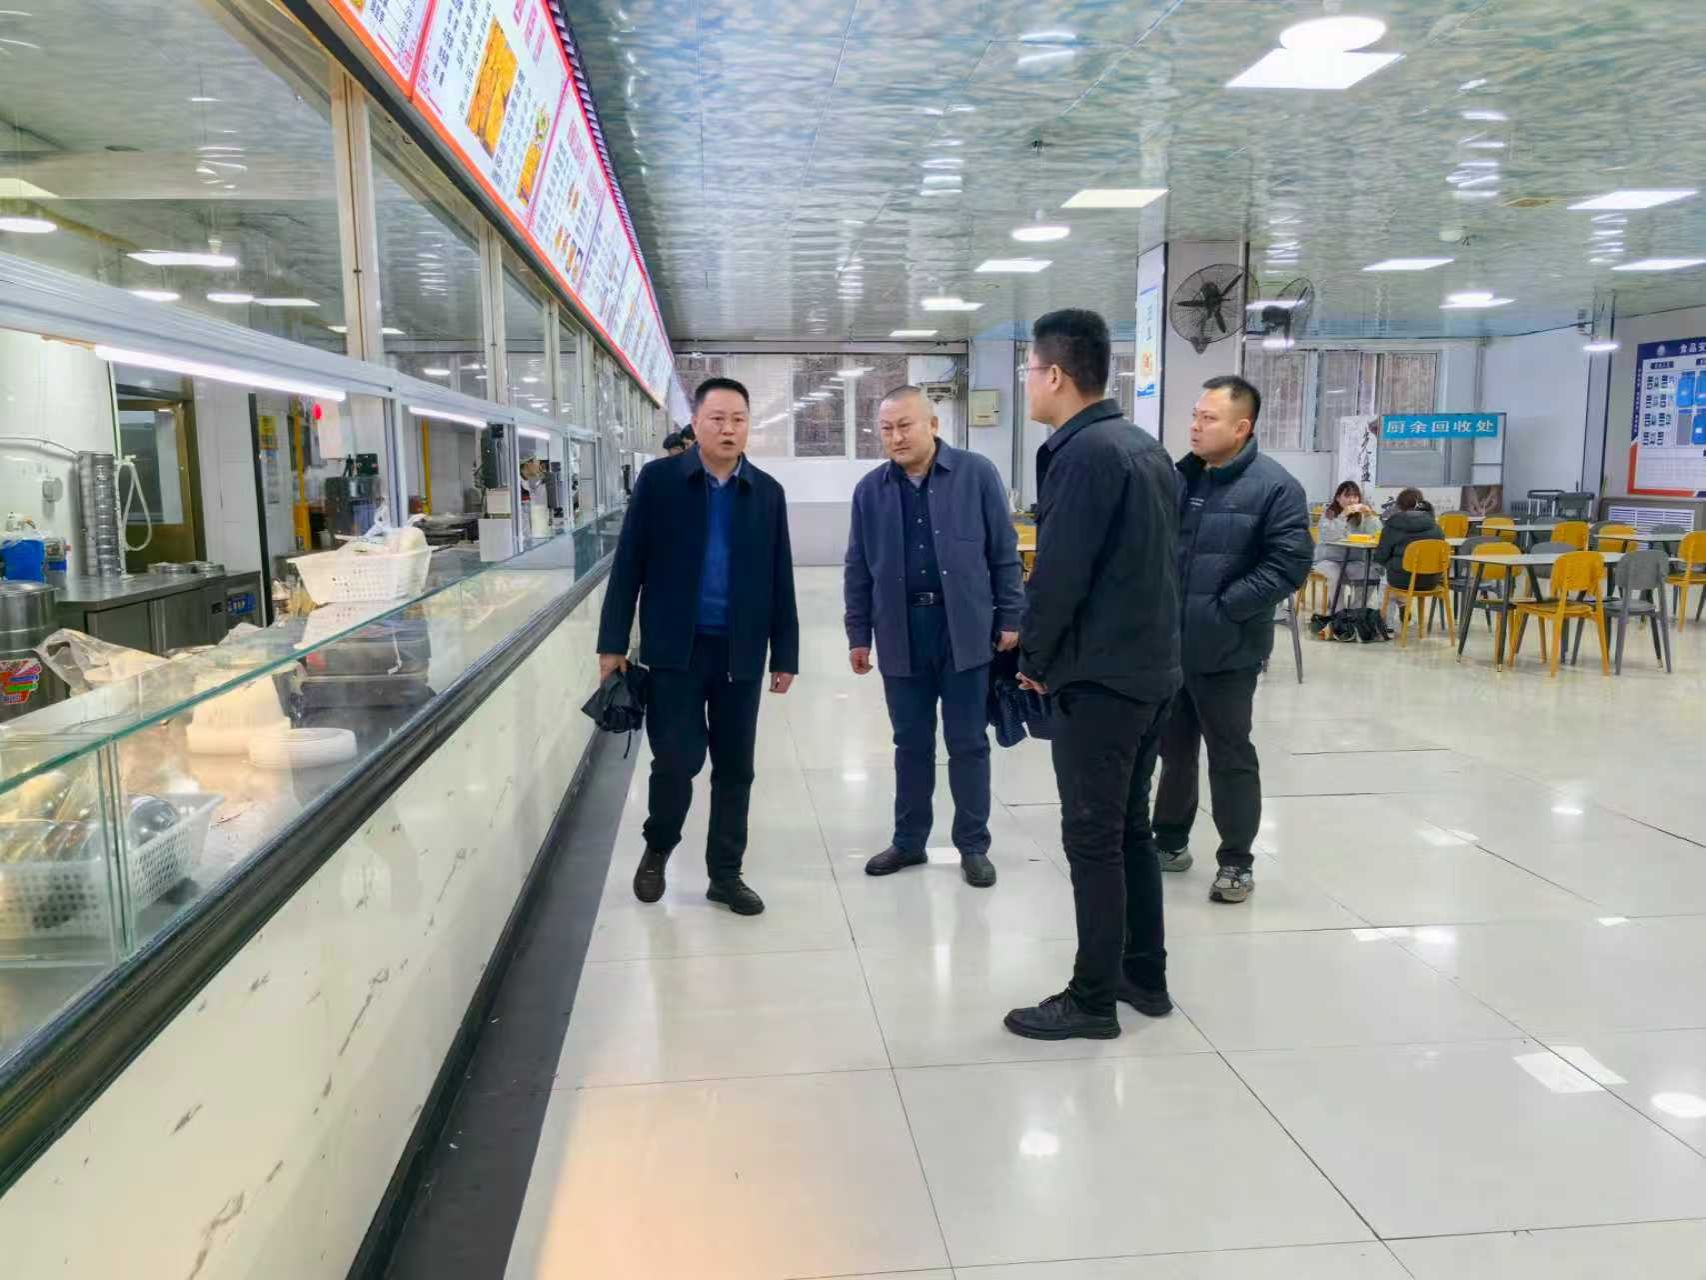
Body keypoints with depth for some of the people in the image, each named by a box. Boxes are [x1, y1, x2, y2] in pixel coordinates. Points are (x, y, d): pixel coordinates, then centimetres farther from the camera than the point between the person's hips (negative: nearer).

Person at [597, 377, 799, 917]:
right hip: (675, 649, -2)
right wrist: (613, 642, -4)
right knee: (676, 760, -2)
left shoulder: (767, 492, 5)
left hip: (740, 652, 3)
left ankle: (725, 873, 23)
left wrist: (784, 654, 5)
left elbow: (779, 578, 7)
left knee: (735, 769, 8)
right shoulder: (659, 479, -1)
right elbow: (629, 565, -1)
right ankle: (657, 850, 26)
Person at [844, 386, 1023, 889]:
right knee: (911, 743, 12)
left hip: (964, 628, -2)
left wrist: (1010, 618, -3)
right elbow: (858, 569, 9)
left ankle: (973, 845, 18)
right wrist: (858, 634, 7)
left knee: (968, 743, 7)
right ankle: (908, 841, 25)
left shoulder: (977, 474, -3)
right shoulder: (870, 489, 6)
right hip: (901, 632, 3)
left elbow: (1004, 552, -1)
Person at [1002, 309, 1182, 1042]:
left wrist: (1035, 659, -5)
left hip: (1098, 674, -9)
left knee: (1092, 838, 0)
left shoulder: (1082, 453, -17)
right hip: (1150, 667, 9)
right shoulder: (1145, 447, 12)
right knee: (1129, 827, 17)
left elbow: (1058, 573, -20)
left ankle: (1093, 999, 10)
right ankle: (1145, 975, 28)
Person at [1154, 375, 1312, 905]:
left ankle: (1236, 861, 17)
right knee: (1173, 747, 18)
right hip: (1168, 643, 6)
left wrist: (1224, 608, -19)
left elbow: (1290, 564, -15)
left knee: (1230, 755, 5)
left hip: (1226, 648, -6)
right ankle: (1170, 840, 34)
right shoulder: (1178, 478, 7)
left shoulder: (1275, 486, -11)